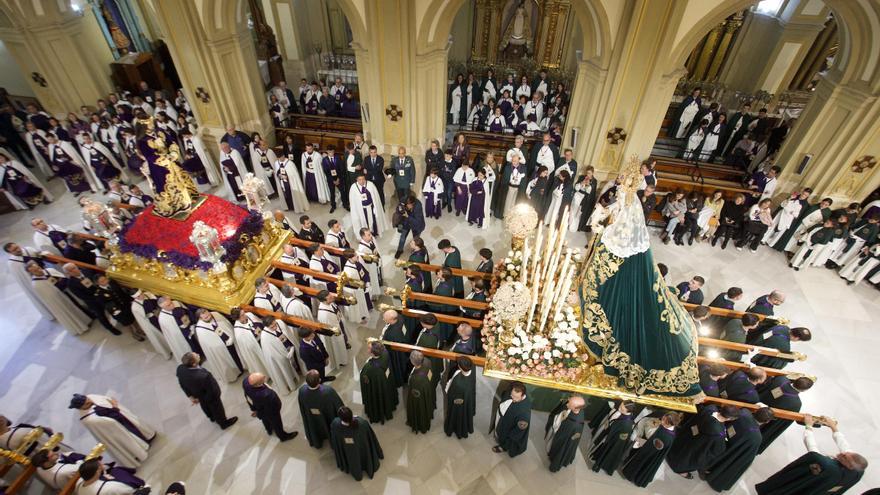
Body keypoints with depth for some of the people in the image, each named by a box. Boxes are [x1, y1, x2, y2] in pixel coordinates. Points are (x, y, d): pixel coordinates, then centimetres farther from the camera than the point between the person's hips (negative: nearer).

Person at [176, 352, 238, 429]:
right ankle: (224, 423, 53)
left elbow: (182, 384, -8)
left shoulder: (180, 368, -29)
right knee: (217, 409, 25)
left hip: (196, 395, 6)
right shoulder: (203, 376, -48)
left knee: (205, 406, 36)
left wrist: (190, 396, 7)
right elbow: (212, 391, -29)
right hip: (210, 397, -6)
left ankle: (212, 418, 66)